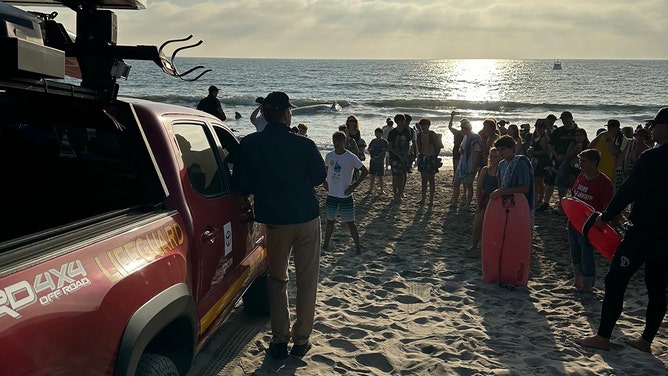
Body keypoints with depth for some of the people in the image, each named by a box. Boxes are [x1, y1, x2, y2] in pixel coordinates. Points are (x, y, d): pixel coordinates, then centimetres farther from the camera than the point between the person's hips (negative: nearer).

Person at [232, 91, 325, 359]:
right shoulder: (304, 145, -11)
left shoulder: (248, 145, -8)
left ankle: (279, 340, 17)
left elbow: (243, 186, -3)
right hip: (307, 218, -1)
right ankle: (301, 339, 15)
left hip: (274, 221, 2)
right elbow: (319, 178, 4)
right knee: (307, 279, 11)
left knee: (277, 280, 16)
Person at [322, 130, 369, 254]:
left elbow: (365, 171, -9)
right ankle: (326, 243, 28)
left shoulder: (351, 157, -11)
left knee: (350, 222, 0)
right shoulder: (329, 156, 2)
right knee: (330, 220, 15)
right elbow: (325, 169, 22)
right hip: (331, 194, 4)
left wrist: (354, 185, -12)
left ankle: (358, 246, 11)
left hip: (345, 195, -4)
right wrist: (324, 182, 7)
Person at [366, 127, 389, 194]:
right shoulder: (373, 141, 11)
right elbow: (368, 149, 17)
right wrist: (370, 149, -4)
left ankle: (382, 189, 12)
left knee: (380, 176, 2)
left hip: (380, 161, -3)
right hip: (373, 160, 3)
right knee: (372, 175, 5)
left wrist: (384, 149, -20)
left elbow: (388, 149, -2)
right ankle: (371, 189, 10)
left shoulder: (384, 141, 1)